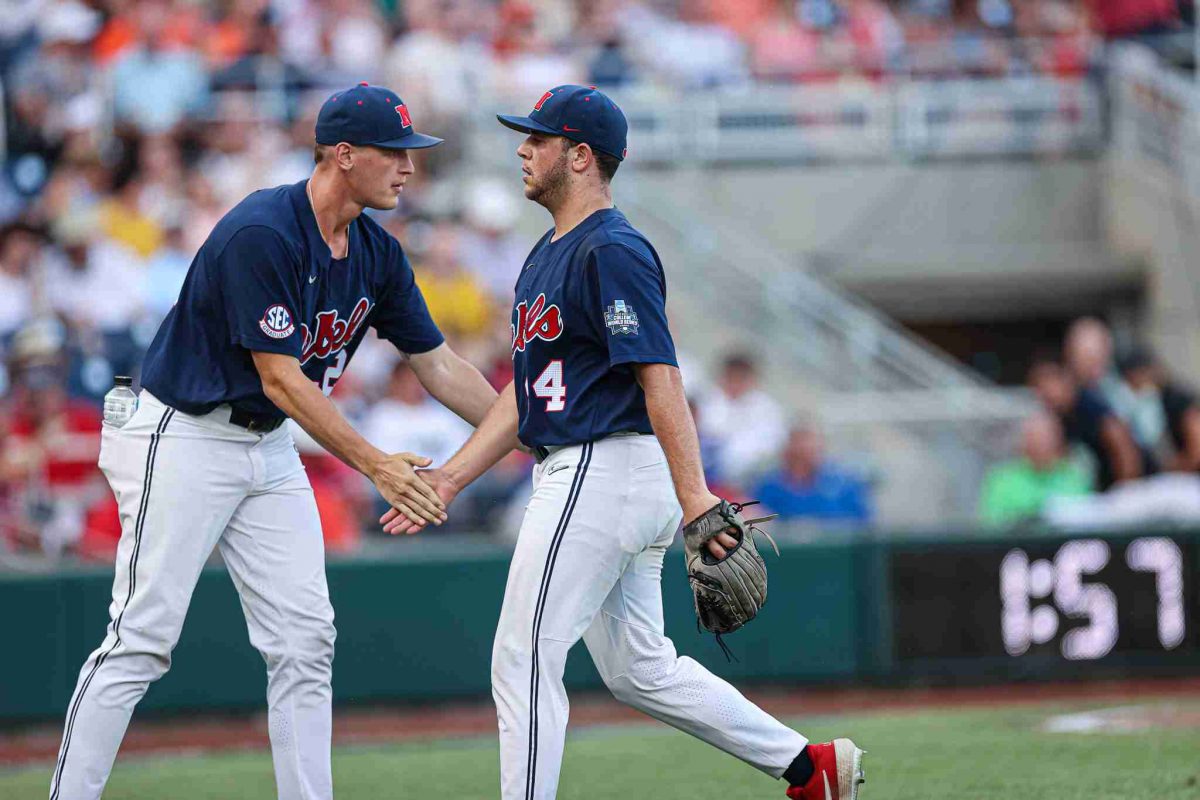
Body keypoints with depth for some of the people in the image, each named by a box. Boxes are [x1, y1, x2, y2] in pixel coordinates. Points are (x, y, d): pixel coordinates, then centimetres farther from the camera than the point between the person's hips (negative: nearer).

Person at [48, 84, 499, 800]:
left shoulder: (378, 254, 2)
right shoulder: (260, 234, -24)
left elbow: (438, 365, 10)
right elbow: (281, 380, -25)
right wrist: (375, 466, -27)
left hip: (269, 447, 8)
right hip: (182, 440, -8)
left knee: (306, 640, 2)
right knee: (141, 644, -9)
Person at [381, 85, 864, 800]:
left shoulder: (612, 251, -14)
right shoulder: (549, 254, 18)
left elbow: (660, 375, -22)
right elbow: (526, 393, 22)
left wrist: (694, 495, -30)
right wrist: (449, 479, 17)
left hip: (606, 468, -11)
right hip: (582, 476, 11)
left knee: (524, 662, -8)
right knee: (639, 669, 14)